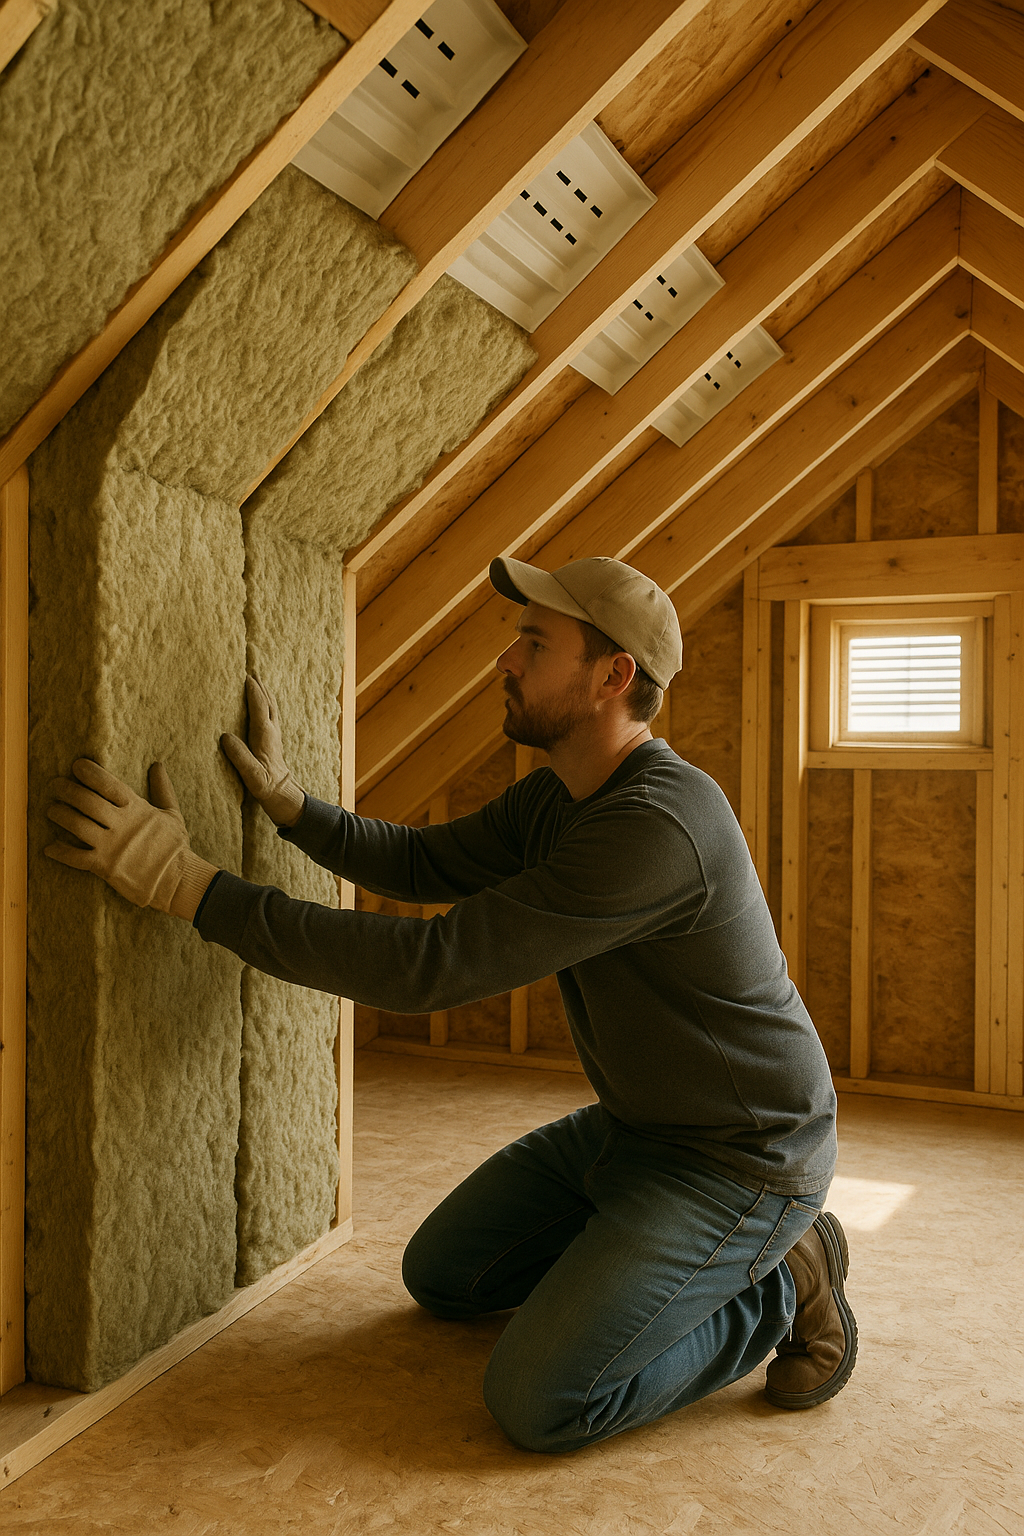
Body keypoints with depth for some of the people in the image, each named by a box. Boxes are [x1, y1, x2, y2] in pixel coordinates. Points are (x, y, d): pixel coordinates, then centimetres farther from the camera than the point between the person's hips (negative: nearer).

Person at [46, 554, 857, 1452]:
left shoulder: (657, 824, -33)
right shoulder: (561, 796, 0)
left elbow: (431, 967, -35)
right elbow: (426, 864, 14)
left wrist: (191, 886, -31)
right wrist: (287, 802, -1)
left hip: (742, 1160, -9)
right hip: (631, 1126, 9)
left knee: (535, 1400, -17)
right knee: (440, 1275, 13)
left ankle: (783, 1288, 1)